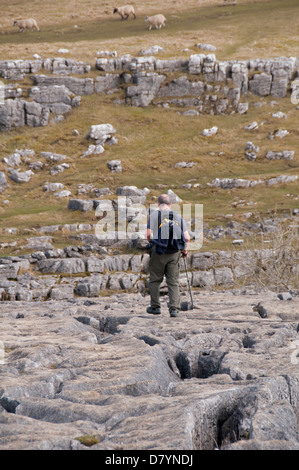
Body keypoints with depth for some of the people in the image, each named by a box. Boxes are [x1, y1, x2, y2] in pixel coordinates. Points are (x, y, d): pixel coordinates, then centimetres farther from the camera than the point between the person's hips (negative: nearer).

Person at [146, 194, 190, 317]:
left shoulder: (155, 215, 1)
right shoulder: (178, 216, 11)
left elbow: (149, 234, -10)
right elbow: (187, 238, 6)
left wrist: (151, 243, 11)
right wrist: (185, 250, 22)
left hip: (159, 251, -3)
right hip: (175, 253, 3)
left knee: (155, 280, 11)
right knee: (173, 282, 4)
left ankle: (155, 306, 16)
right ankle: (174, 308, -5)